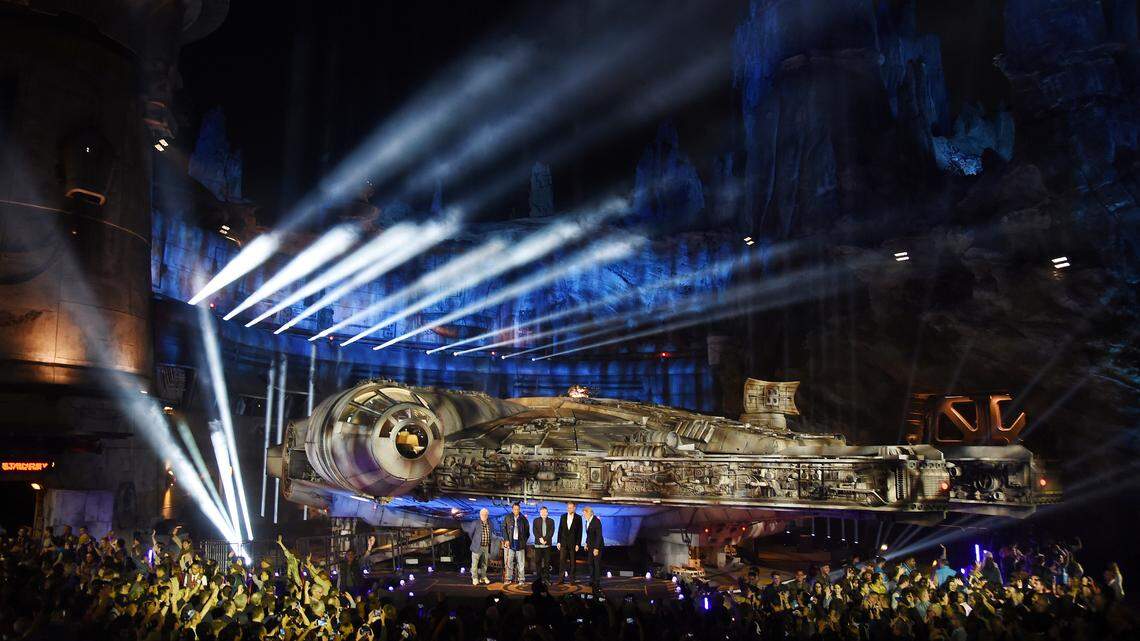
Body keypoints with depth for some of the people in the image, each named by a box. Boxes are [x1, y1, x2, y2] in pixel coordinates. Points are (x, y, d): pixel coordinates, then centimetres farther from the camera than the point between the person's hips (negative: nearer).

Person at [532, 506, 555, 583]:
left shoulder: (551, 521, 11)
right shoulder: (536, 520, 12)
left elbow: (551, 531, 1)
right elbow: (534, 530, 1)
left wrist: (545, 539, -12)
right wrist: (540, 538, -13)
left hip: (547, 544, 0)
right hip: (538, 544, 0)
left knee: (547, 562, -2)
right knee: (538, 561, -1)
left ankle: (546, 578, 1)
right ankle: (539, 578, 4)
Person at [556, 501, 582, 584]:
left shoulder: (578, 518, -1)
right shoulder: (563, 517, 7)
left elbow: (579, 532, -2)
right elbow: (560, 530, 9)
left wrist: (578, 544, -8)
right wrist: (558, 542, 3)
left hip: (573, 543, -2)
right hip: (564, 542, 2)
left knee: (572, 562, 2)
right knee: (562, 560, -3)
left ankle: (572, 579, 8)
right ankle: (561, 579, 2)